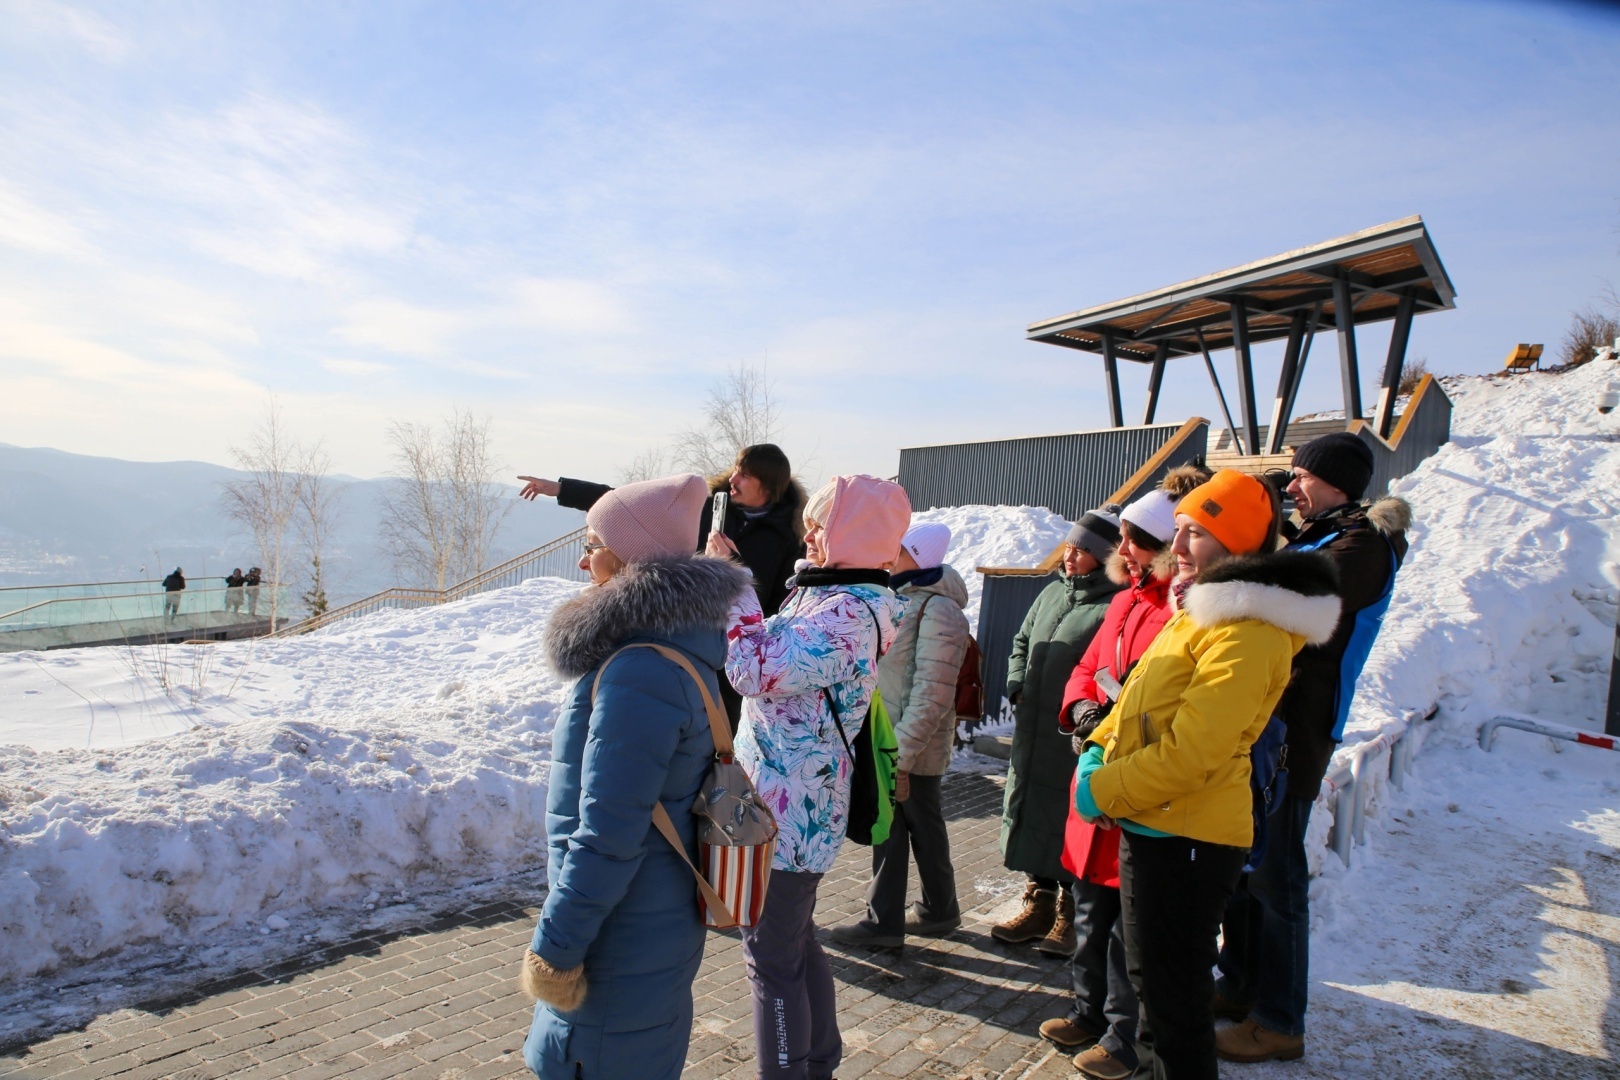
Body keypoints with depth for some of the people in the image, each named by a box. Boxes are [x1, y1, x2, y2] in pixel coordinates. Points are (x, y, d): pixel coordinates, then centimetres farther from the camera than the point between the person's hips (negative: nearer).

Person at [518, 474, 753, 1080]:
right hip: (663, 914, 9)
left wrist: (555, 947, -17)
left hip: (624, 936, -9)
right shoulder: (683, 647, 3)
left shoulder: (640, 672, -29)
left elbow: (608, 835, -27)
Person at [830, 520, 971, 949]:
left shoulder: (938, 612, -20)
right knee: (887, 828, 16)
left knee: (923, 828, 8)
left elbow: (931, 696, -23)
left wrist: (901, 755, -22)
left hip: (911, 749, -9)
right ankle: (883, 919, 28)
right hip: (883, 740, 9)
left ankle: (940, 910, 26)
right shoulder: (900, 598, 9)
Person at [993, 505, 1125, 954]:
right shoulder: (1052, 593, 13)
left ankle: (1069, 917, 21)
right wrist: (1018, 687, 10)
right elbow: (1022, 642, 23)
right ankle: (1039, 906, 32)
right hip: (1033, 736, 8)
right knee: (1031, 816, 16)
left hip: (1076, 742, -8)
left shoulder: (1117, 605, -14)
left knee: (1070, 827, 3)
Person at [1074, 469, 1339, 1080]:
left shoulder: (1244, 632, -21)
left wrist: (1103, 792, -16)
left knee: (1173, 995, 7)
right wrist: (1096, 753, 2)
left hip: (1184, 840, -10)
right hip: (1152, 826, 10)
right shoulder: (1200, 609, 12)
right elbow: (1140, 699, 17)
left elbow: (1190, 752, -26)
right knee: (1151, 979, 25)